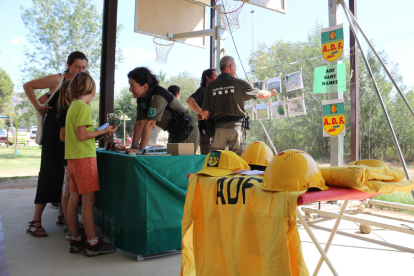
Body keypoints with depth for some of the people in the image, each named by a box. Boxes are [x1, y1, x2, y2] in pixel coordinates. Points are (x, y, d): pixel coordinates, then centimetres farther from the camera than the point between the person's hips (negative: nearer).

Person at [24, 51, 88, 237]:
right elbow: (27, 86, -4)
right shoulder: (57, 80, -6)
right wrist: (39, 107, -7)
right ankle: (35, 222, 1)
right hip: (54, 133, -6)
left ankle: (63, 215, 23)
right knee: (49, 174, -6)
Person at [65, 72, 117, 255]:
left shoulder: (72, 106, 17)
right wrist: (104, 131, -10)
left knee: (74, 198, 9)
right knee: (88, 199, -6)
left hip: (72, 157, 9)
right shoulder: (83, 107, -11)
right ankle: (92, 243, -1)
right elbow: (81, 135, -18)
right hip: (84, 157, -9)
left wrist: (98, 133, 21)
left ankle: (76, 240, 17)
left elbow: (67, 135, 18)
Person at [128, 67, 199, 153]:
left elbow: (150, 124, -30)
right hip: (174, 133, 9)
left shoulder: (158, 96, -25)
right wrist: (133, 147, -8)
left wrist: (140, 149, -30)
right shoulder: (141, 98, 2)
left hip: (186, 131, -9)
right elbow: (140, 123, -1)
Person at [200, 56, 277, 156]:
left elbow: (205, 113, 1)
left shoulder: (211, 86, 6)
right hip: (236, 126, -2)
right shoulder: (239, 84, 1)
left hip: (218, 127, 2)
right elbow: (261, 94, 15)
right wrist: (272, 93, 36)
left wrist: (202, 117, 25)